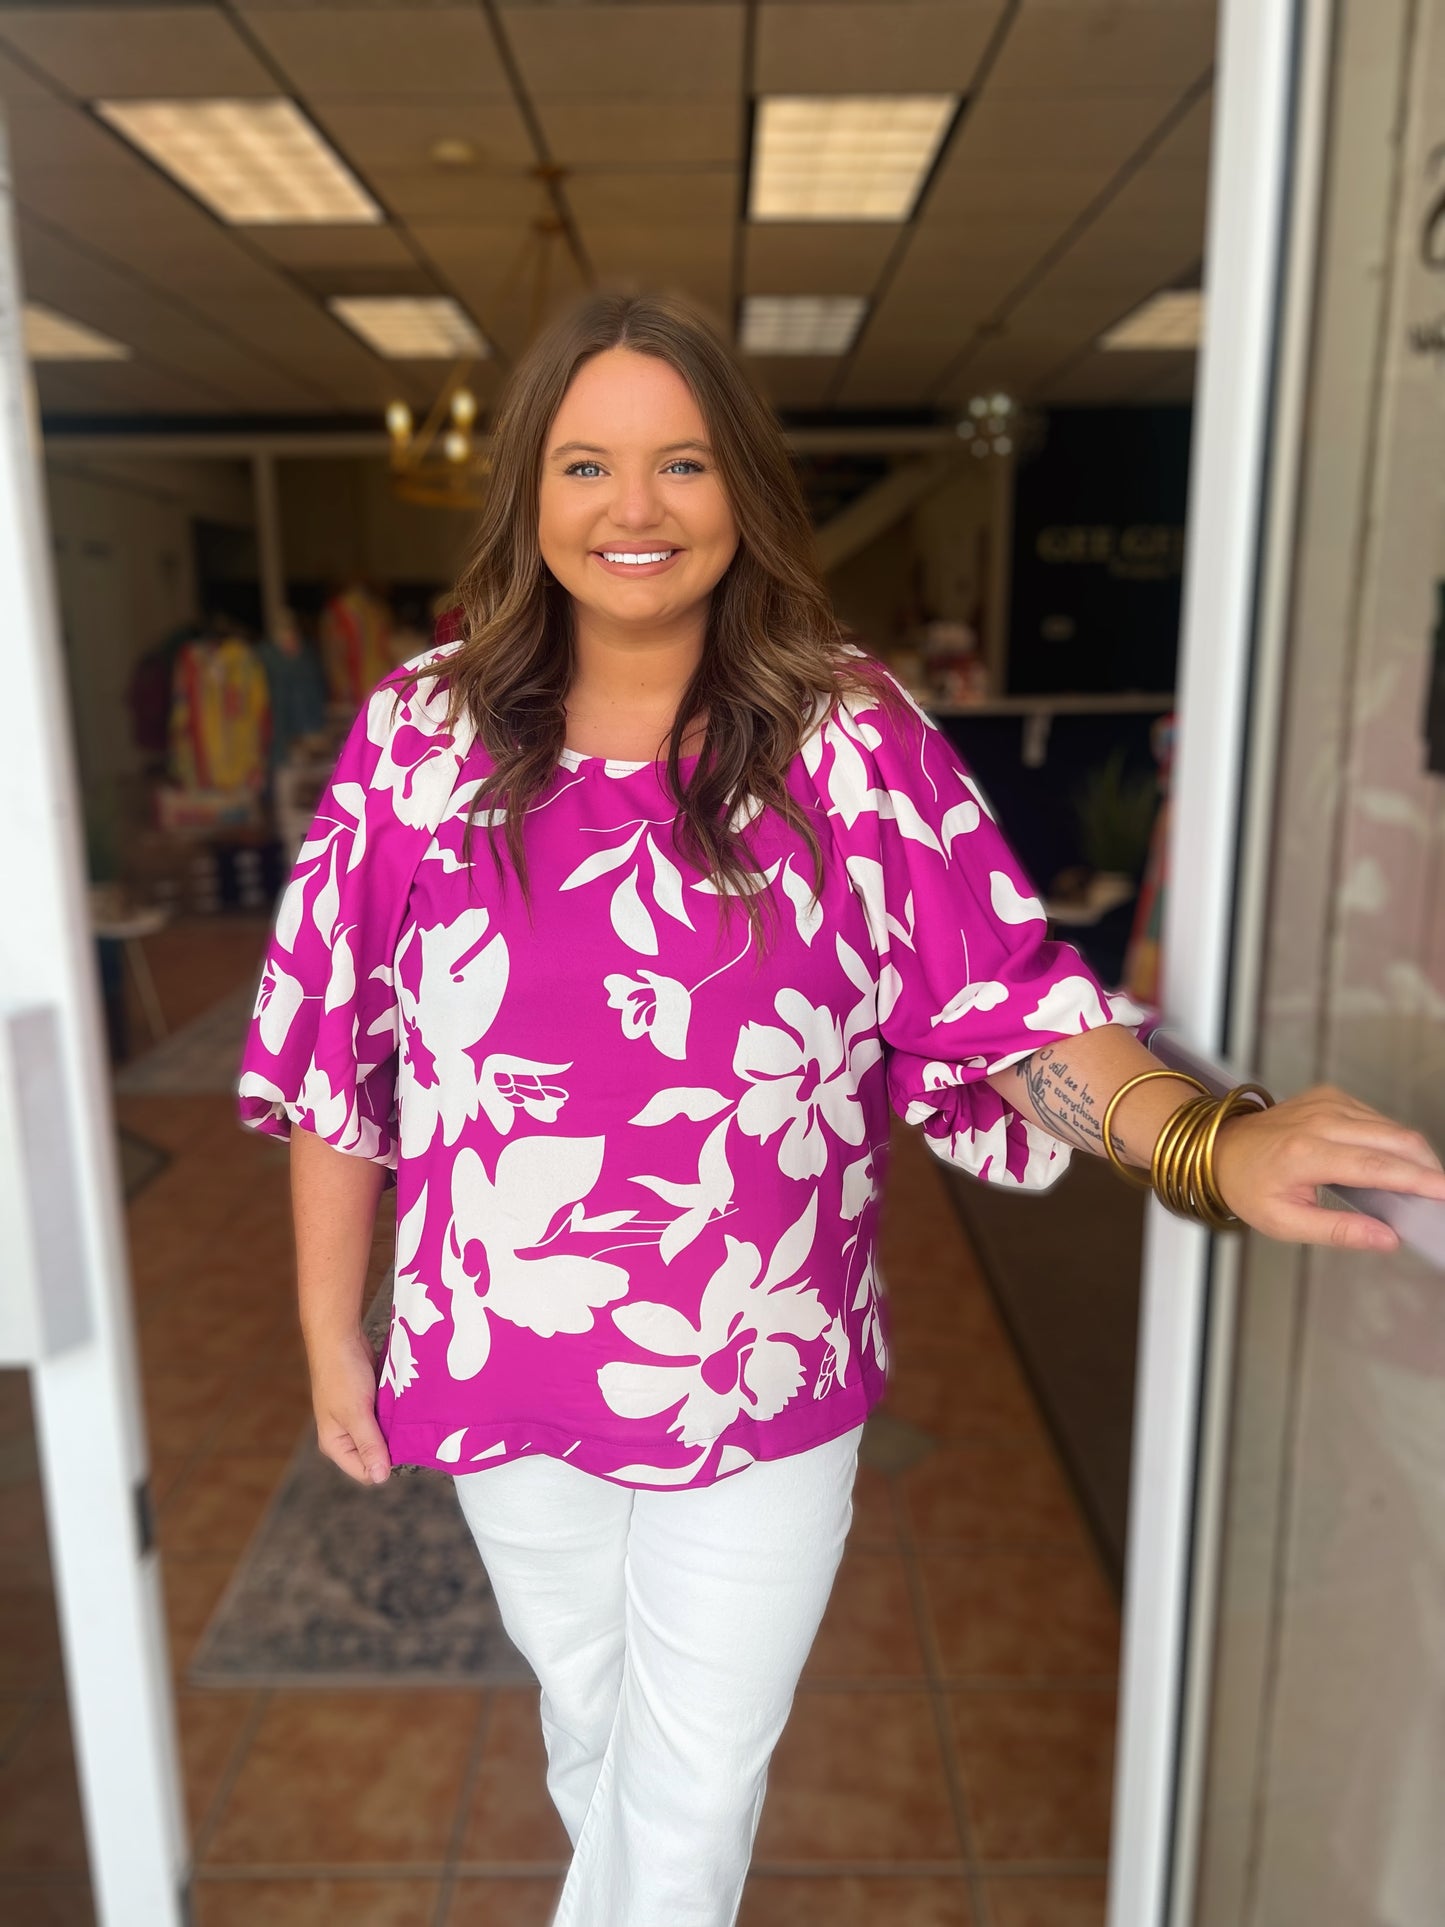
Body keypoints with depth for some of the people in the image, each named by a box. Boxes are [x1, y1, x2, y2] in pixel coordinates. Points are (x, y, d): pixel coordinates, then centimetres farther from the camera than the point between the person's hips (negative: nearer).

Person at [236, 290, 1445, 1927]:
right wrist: (330, 1332, 3)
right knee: (585, 1711, 30)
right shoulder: (420, 732, -7)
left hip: (763, 1379, -2)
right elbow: (337, 1052, -2)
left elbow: (1002, 1002, -12)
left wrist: (1205, 1140, -30)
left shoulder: (851, 737, -12)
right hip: (498, 1368, 3)